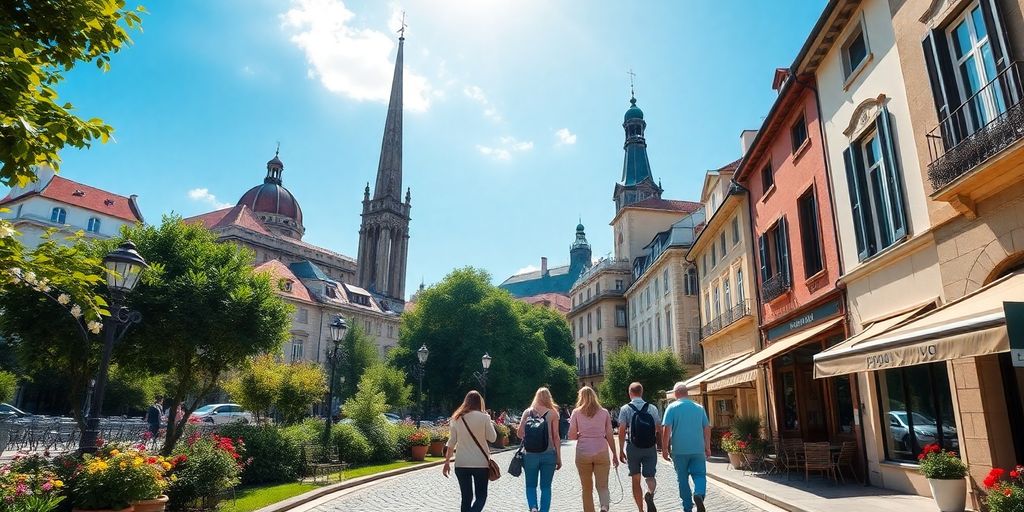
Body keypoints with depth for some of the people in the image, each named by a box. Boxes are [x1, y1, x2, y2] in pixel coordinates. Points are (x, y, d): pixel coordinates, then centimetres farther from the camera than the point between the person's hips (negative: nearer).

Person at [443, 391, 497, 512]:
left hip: (461, 463, 3)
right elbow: (492, 438, -1)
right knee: (481, 496, 8)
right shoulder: (483, 417, -7)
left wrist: (447, 462, 8)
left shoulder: (456, 418, 3)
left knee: (466, 497, 14)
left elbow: (451, 442, 3)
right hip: (480, 463, -3)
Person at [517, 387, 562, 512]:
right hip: (548, 455, -1)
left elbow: (519, 434, -1)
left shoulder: (527, 412, 2)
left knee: (531, 485, 14)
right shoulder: (552, 413, -2)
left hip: (529, 455, 1)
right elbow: (556, 437, -5)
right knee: (545, 487, 11)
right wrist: (559, 457, 1)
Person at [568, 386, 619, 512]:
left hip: (583, 453, 0)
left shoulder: (576, 412, 1)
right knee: (602, 486, 3)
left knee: (587, 489, 13)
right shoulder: (604, 412, 5)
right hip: (601, 452, 0)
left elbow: (571, 436, -2)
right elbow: (609, 435, 5)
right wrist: (614, 455, 12)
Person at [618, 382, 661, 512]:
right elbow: (659, 430, 2)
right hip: (650, 448, 1)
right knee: (650, 476, 7)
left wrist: (621, 450, -4)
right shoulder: (652, 408, 2)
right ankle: (650, 494, -24)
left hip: (633, 448, -1)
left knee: (636, 480, 12)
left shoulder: (625, 409, -4)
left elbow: (622, 431, -9)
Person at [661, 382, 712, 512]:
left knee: (683, 479, 11)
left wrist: (665, 449, -4)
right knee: (699, 474, 8)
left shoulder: (672, 407, -4)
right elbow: (707, 429, 10)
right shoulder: (699, 407, 6)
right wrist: (708, 447, 19)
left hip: (679, 450, -1)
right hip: (698, 449, 1)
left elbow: (666, 429, -10)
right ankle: (699, 494, -19)